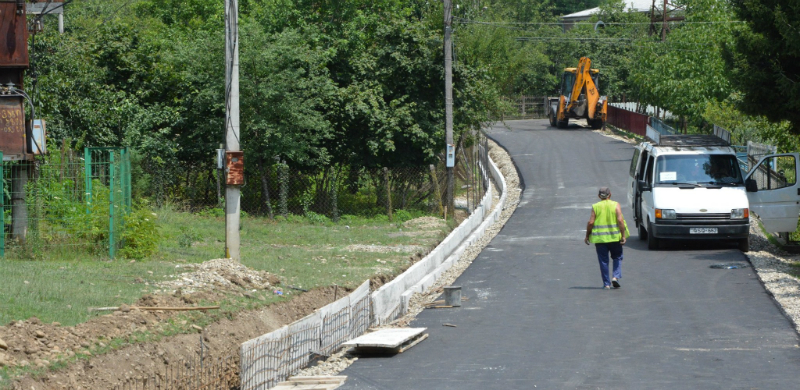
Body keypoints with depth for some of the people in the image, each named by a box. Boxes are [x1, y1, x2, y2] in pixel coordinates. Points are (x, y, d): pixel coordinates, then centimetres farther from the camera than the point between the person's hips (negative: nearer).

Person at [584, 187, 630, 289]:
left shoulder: (595, 207, 0)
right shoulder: (615, 205, -1)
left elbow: (591, 222, -4)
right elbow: (620, 220, -10)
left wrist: (587, 236, 7)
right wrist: (623, 235, -7)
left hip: (600, 238, 0)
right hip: (615, 237, 0)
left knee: (603, 261, 6)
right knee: (617, 258, 16)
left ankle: (606, 283, 5)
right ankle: (616, 276, -3)